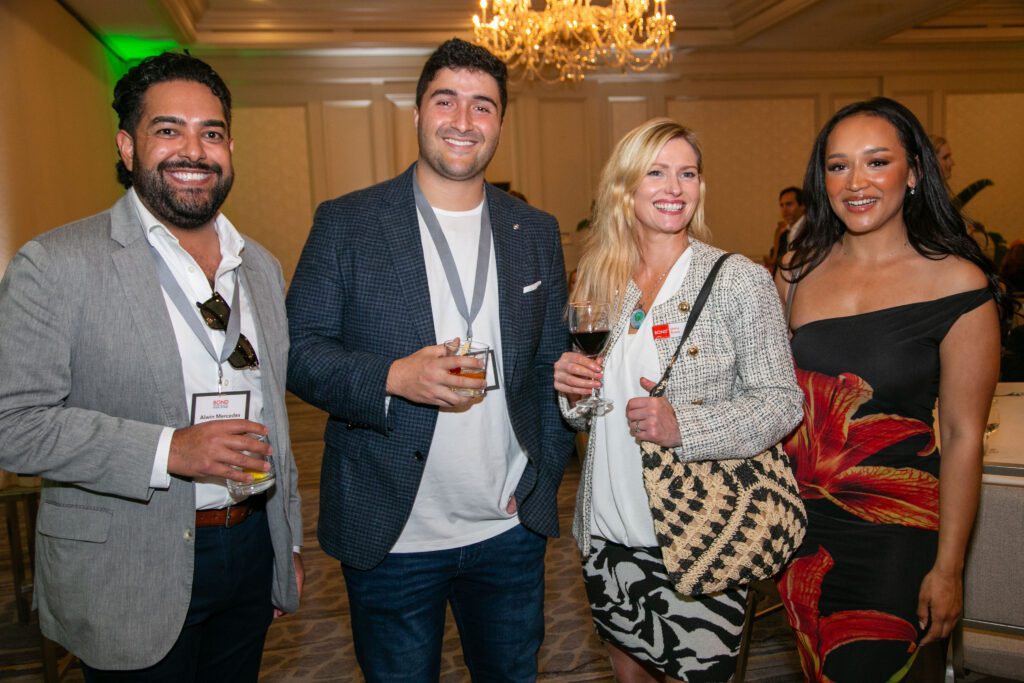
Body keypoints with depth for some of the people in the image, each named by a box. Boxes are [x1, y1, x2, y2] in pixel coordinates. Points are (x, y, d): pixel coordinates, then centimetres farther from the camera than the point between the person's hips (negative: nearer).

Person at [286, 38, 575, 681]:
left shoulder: (536, 231, 5)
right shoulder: (346, 222, -5)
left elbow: (553, 363, 8)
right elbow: (300, 350, -7)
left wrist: (543, 477, 0)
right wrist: (392, 378, -24)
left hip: (511, 531, 3)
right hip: (391, 536, -2)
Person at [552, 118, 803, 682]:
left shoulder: (739, 280, -9)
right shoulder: (600, 280, 4)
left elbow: (782, 402, -11)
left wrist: (683, 426, -25)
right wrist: (570, 388, -9)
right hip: (607, 532, 5)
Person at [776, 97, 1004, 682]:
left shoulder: (958, 283, -11)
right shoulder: (798, 272, 0)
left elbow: (963, 436, -10)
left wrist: (948, 569, -8)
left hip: (894, 534, -4)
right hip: (799, 520, 4)